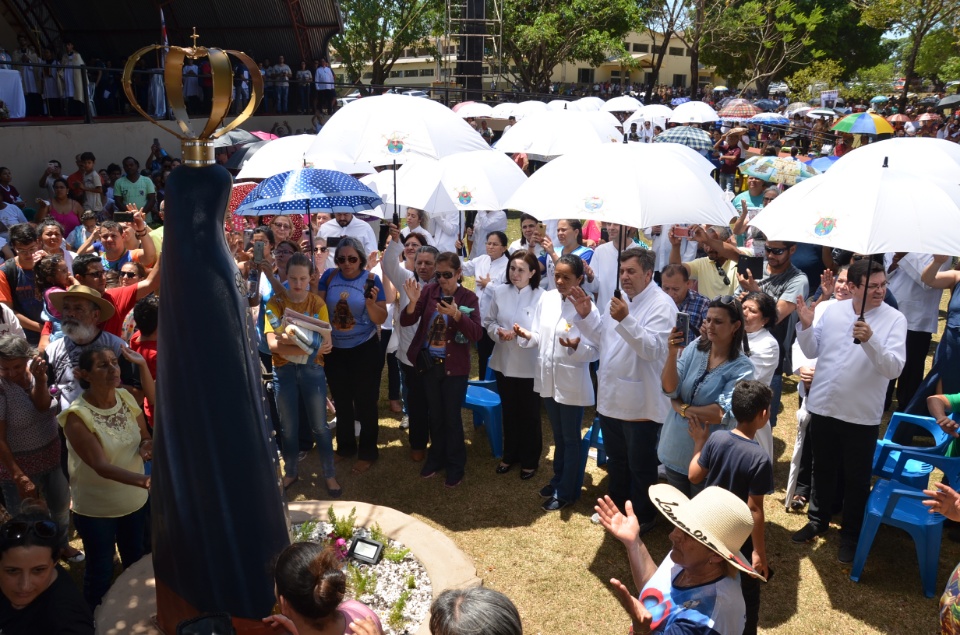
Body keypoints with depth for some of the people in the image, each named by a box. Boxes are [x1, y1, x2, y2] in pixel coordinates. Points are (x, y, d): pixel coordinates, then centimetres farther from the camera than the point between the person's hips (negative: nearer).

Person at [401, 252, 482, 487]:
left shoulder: (468, 297, -10)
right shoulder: (429, 290, -4)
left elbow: (476, 333, -19)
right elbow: (406, 321, -7)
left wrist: (456, 314, -33)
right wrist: (413, 301, -26)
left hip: (454, 367, -3)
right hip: (429, 363, 3)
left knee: (452, 417, 6)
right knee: (434, 415, 18)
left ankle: (456, 466, 22)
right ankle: (436, 457, 36)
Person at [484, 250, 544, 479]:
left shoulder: (541, 296, -14)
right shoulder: (500, 292, -2)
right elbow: (488, 321, 6)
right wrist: (498, 331, -14)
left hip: (530, 366, -4)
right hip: (504, 362, 4)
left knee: (529, 414, 12)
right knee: (509, 412, 20)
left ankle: (530, 460, 30)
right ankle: (510, 455, 38)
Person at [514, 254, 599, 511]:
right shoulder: (546, 299, 0)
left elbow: (595, 351, -17)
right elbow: (539, 338, 7)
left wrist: (576, 346, -37)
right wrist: (526, 335, -15)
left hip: (572, 382, -6)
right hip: (548, 378, 6)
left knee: (571, 439, 11)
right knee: (558, 436, 23)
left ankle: (566, 491, 25)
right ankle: (559, 480, 40)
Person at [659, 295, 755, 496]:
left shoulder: (742, 367, -15)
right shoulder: (695, 347, -6)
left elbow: (723, 413, -22)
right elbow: (669, 389, -11)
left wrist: (684, 408, -14)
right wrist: (672, 353, -25)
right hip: (675, 447, 3)